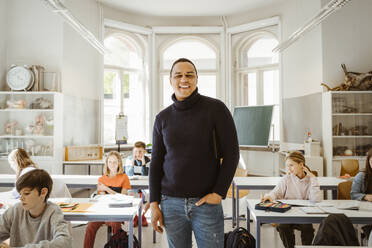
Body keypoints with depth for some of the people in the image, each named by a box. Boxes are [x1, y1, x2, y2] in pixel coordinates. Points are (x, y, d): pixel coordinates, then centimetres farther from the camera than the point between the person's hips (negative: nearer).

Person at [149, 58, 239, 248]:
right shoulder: (163, 118, 6)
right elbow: (156, 162, 8)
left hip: (207, 202, -2)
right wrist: (154, 203, 3)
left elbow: (231, 153, -4)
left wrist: (219, 193, -9)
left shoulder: (215, 109, -3)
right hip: (171, 203, 3)